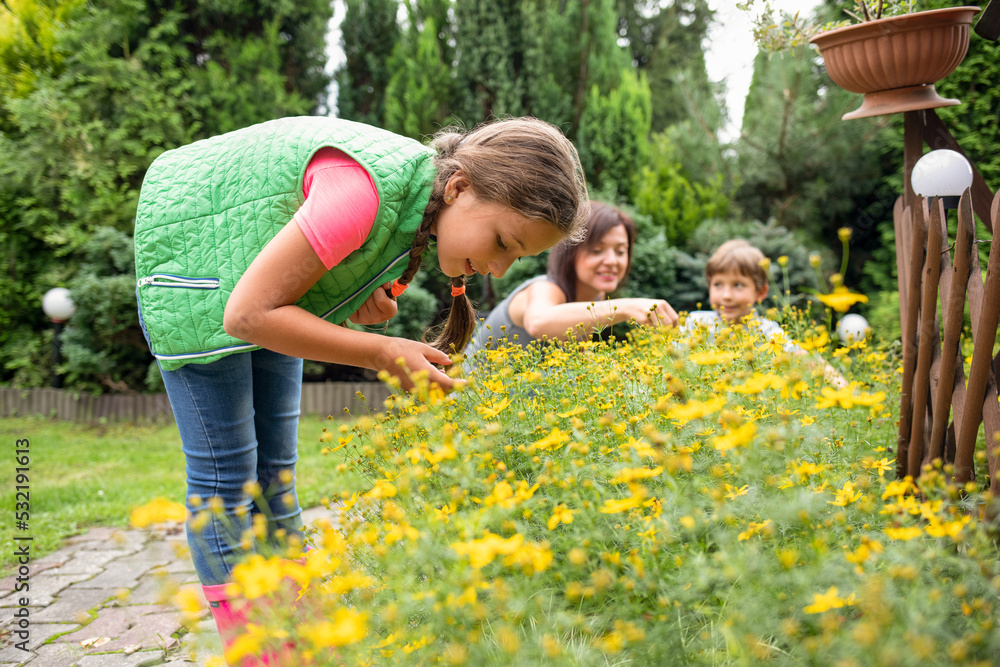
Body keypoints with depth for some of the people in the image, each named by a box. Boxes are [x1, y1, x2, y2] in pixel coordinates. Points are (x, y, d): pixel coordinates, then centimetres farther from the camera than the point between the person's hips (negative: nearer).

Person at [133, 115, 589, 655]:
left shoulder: (427, 202, -12)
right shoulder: (365, 191, -39)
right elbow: (248, 315, -35)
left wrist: (371, 296, -17)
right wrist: (384, 355, -33)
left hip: (257, 264, 8)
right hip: (192, 247, -7)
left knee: (274, 463, 7)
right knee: (224, 473, -7)